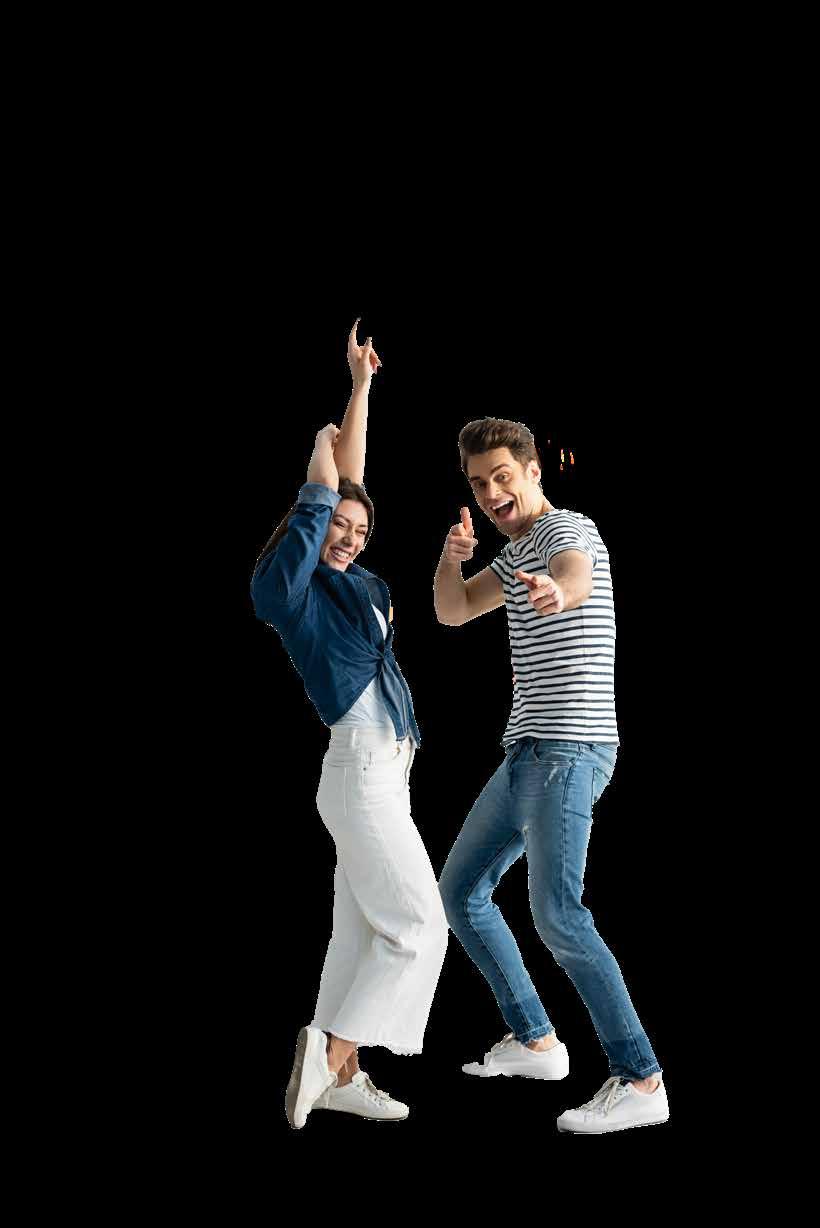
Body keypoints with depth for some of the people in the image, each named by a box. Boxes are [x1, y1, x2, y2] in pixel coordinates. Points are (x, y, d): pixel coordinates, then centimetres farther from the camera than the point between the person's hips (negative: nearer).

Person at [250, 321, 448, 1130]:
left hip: (380, 769, 9)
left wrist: (361, 385, 19)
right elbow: (320, 497, -20)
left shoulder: (349, 584, 14)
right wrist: (324, 448, -1)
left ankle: (337, 1075, 12)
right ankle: (333, 1051, -5)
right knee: (418, 922, -8)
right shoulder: (289, 587, -7)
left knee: (363, 927, 8)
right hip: (362, 768, -9)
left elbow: (350, 480, 18)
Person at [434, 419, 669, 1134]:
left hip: (569, 750, -10)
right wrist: (452, 558, -3)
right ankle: (535, 1042, 24)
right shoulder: (517, 551, 20)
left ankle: (642, 1081, -15)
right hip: (529, 753, 10)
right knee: (460, 891, 16)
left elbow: (577, 577, -35)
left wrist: (557, 590, -60)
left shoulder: (566, 528, -10)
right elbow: (453, 612, 19)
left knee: (557, 915, -19)